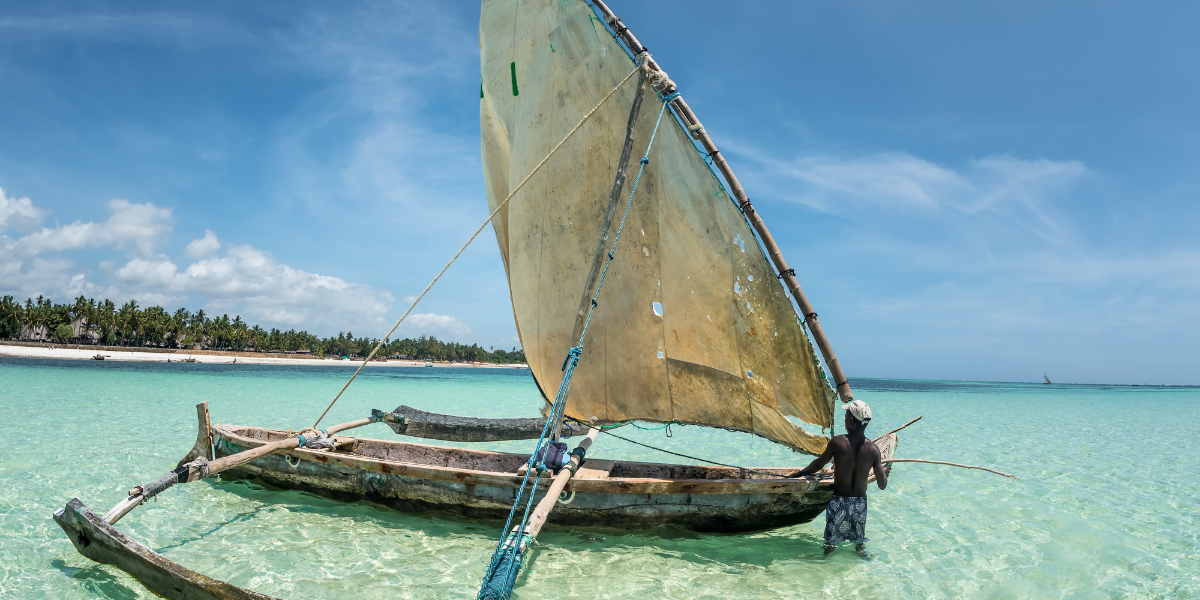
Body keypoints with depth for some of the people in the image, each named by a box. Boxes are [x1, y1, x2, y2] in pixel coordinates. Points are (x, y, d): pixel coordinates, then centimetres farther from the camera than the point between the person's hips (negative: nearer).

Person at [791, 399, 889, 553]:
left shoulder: (837, 442, -13)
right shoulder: (873, 449, -8)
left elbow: (817, 465, 1)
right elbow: (882, 485, -2)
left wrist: (799, 472, 18)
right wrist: (884, 472, 21)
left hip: (839, 502, -2)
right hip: (860, 503, 2)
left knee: (831, 544, 9)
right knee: (859, 543, 21)